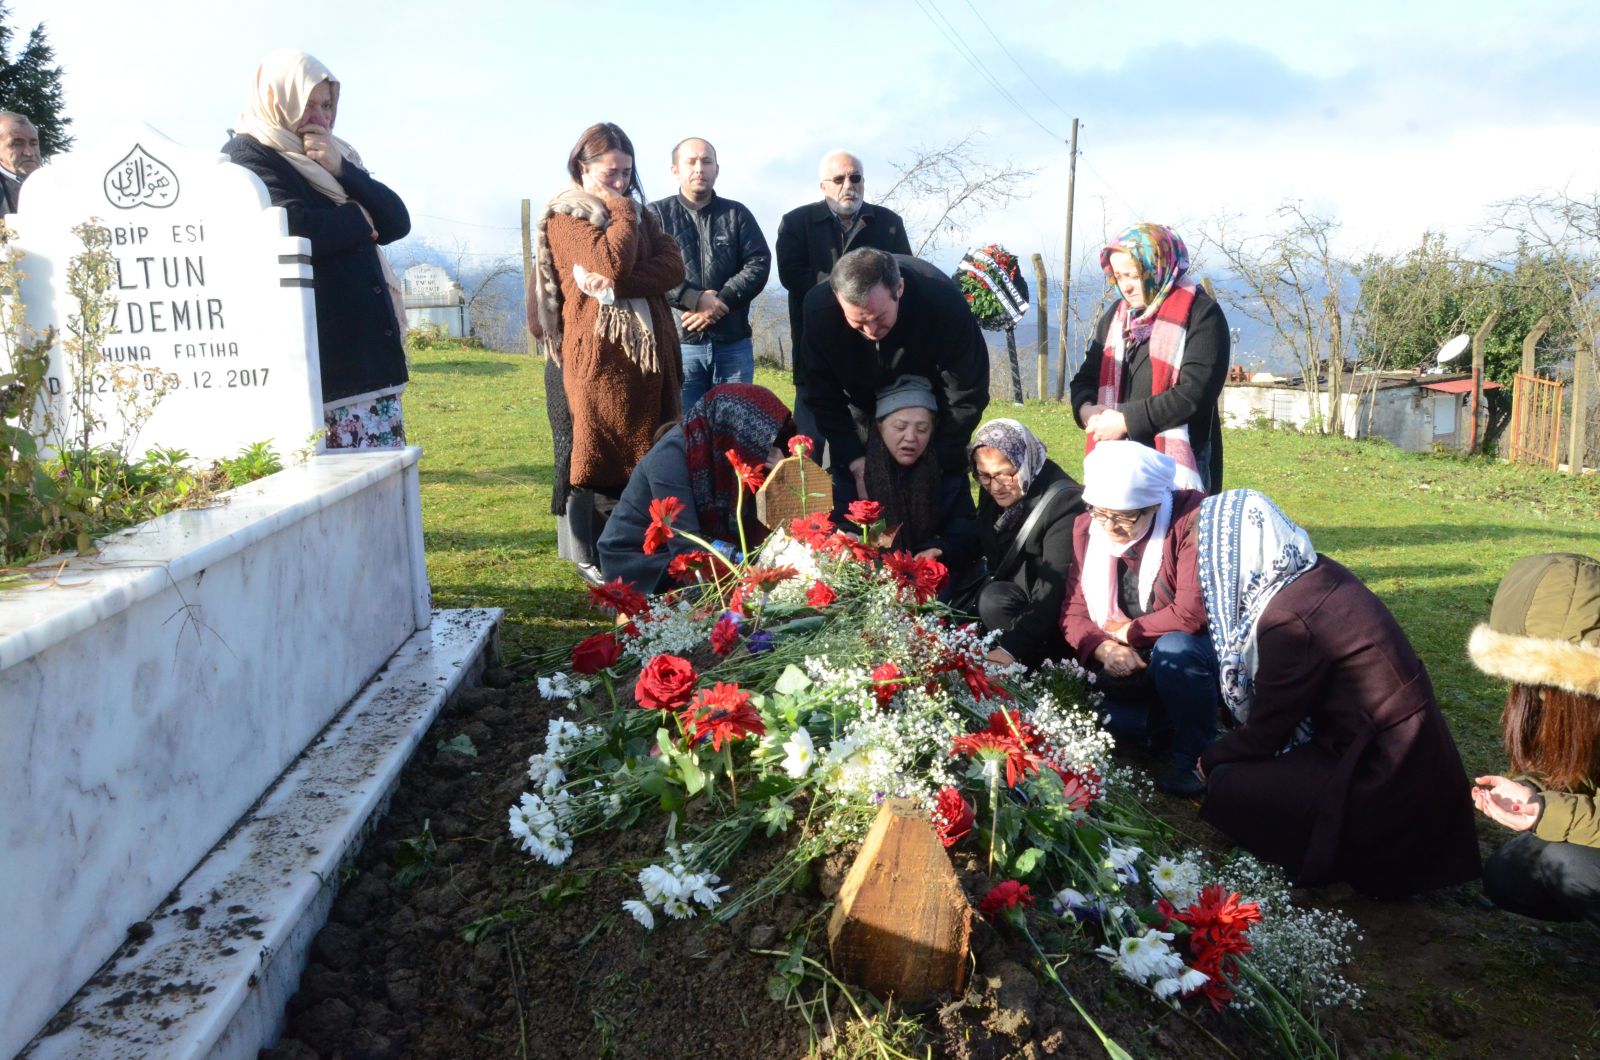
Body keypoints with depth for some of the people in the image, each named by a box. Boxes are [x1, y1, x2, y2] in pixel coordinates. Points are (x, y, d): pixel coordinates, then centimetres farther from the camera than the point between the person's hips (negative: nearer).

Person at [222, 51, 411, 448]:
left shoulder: (332, 158, 21)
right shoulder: (245, 155, -1)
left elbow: (397, 223, 9)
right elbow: (295, 230, -19)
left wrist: (342, 170, -4)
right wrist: (358, 217, -1)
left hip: (372, 349, 7)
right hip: (320, 360, -7)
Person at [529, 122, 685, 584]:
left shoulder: (639, 213, 18)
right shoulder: (563, 219, -1)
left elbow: (674, 266, 1)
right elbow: (612, 263, -19)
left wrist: (618, 285, -13)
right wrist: (621, 209, -5)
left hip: (648, 350, 6)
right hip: (596, 354, -6)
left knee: (650, 455, 7)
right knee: (597, 452, 0)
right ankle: (590, 557, 9)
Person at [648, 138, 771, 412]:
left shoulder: (737, 214, 13)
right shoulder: (656, 214, 7)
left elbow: (759, 264, 0)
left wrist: (720, 301, -13)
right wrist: (694, 300, -18)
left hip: (733, 343, 2)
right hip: (678, 341, -2)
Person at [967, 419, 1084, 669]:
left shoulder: (1064, 502, -25)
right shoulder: (993, 492, -2)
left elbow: (1053, 591, -32)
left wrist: (1012, 647, -41)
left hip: (1055, 614, -7)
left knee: (994, 600, -30)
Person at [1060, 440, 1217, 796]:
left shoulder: (1191, 518, -22)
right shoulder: (1086, 528, -4)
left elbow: (1192, 613, -29)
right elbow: (1074, 610, -3)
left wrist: (1126, 631, -16)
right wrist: (1104, 648, -24)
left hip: (1190, 651, -5)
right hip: (1128, 667, 5)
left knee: (1174, 650, -37)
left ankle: (1195, 758, -13)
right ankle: (1168, 720, 14)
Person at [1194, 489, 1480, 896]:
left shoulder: (1288, 620, -24)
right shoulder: (1318, 572, 2)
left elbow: (1265, 731, -11)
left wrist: (1210, 760, 7)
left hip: (1384, 788, -9)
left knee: (1227, 787, -7)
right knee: (1243, 764, 16)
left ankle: (1345, 855, 2)